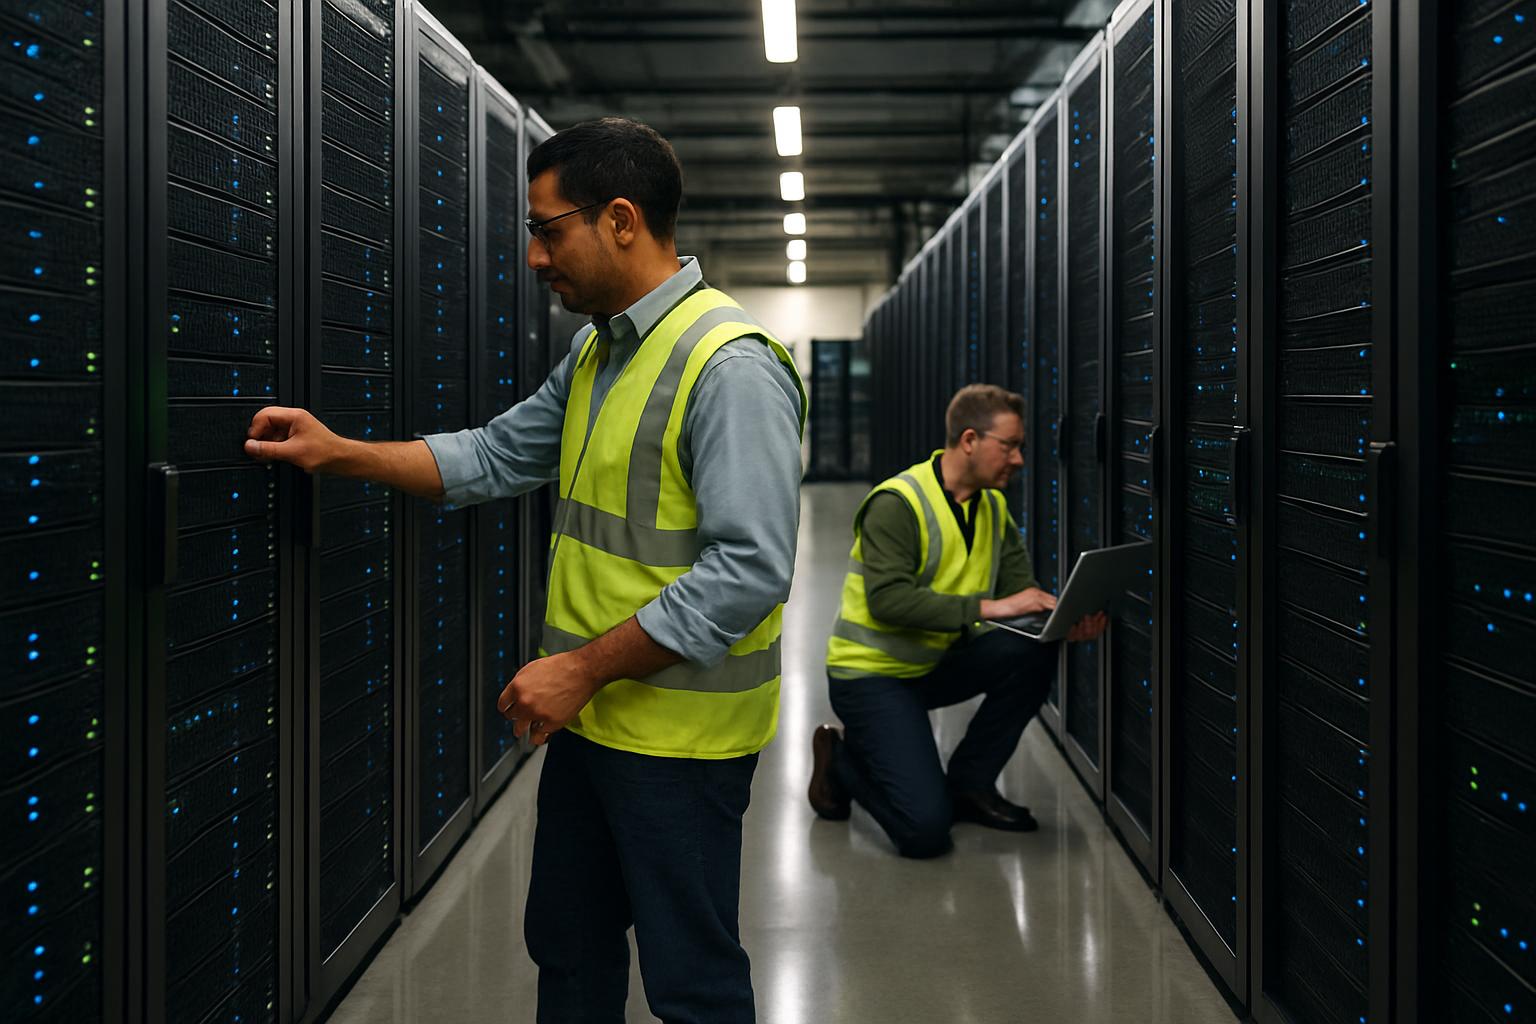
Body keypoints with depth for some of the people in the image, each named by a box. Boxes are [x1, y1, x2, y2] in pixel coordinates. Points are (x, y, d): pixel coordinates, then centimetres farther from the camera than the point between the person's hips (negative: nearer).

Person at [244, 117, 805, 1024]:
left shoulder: (729, 366, -21)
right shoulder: (597, 351, 10)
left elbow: (749, 569, -27)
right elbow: (497, 458, 16)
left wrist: (585, 666, -23)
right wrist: (338, 453, 8)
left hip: (678, 738, -9)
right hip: (590, 716, 9)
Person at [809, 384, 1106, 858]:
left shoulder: (993, 506, 4)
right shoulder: (897, 503, -20)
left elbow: (1022, 594, -1)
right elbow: (888, 600, -30)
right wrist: (987, 607, -35)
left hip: (936, 663, 7)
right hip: (872, 672, -7)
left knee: (1032, 654, -19)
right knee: (925, 828, -20)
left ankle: (970, 784, 1)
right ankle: (841, 763, 10)